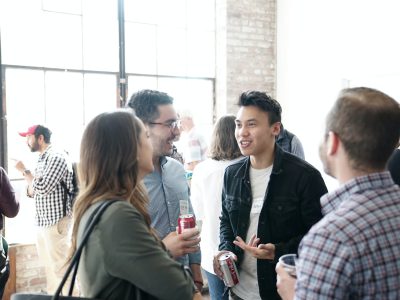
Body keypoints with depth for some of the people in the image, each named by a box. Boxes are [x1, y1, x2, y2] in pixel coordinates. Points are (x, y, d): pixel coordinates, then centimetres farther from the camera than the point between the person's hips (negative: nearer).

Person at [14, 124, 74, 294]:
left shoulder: (57, 157, -12)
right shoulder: (41, 160, 15)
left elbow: (42, 188, -21)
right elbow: (32, 192, 17)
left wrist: (24, 170, -8)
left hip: (56, 222, -9)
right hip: (42, 222, 9)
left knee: (60, 268, -5)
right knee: (49, 266, 16)